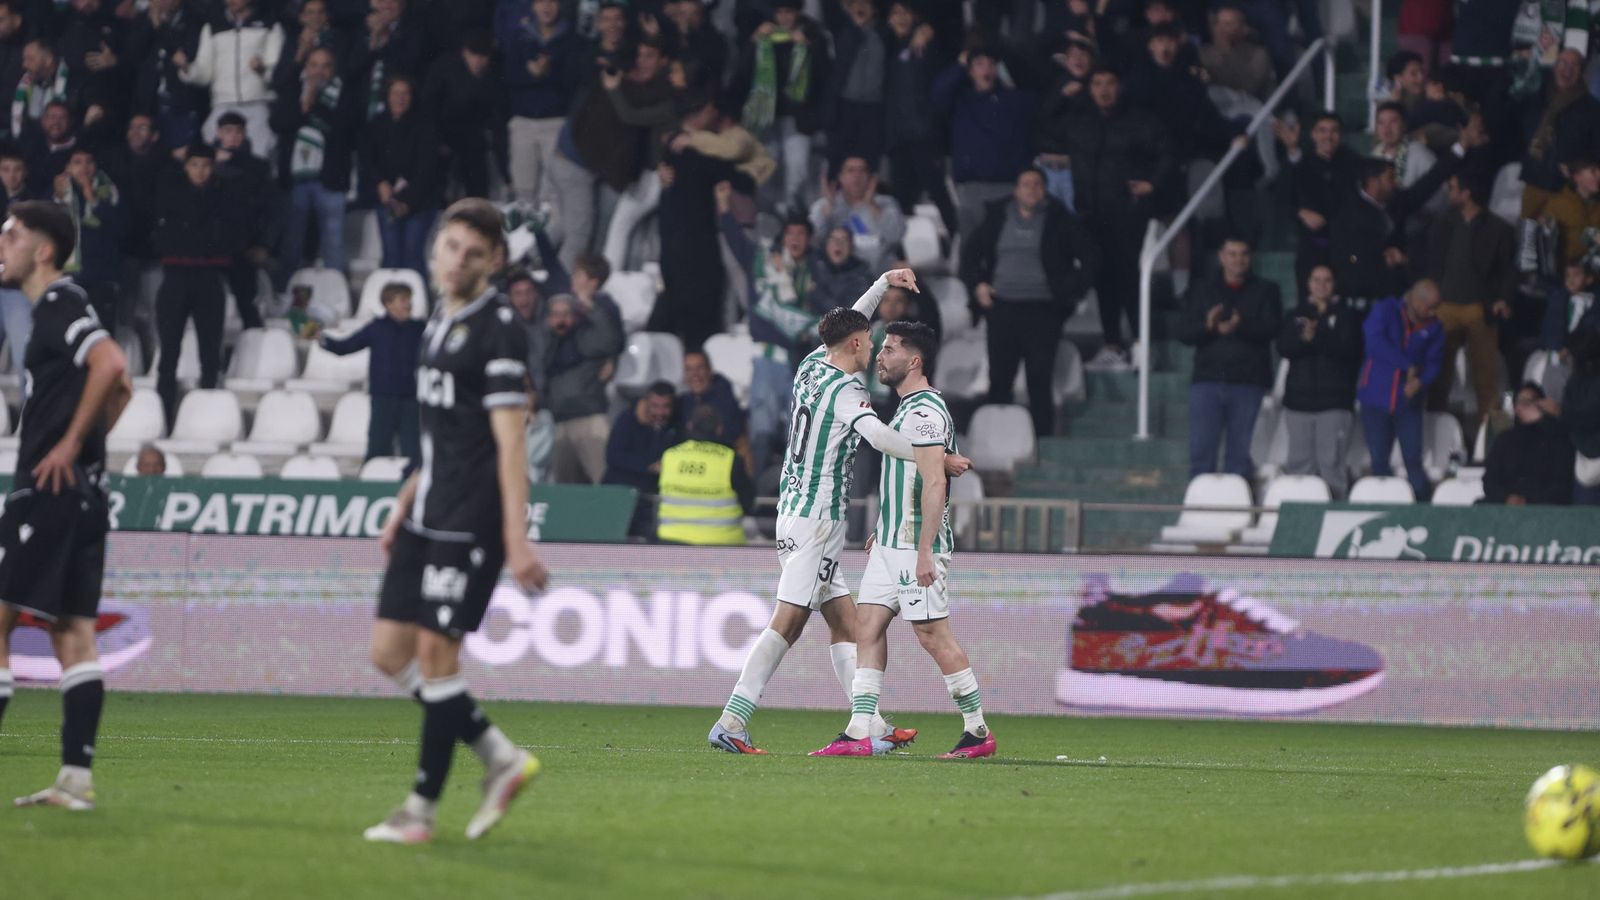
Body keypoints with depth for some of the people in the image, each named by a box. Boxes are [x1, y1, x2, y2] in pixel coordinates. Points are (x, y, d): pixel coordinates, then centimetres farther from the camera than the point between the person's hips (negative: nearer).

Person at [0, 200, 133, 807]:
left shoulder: (58, 305, -11)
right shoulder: (56, 308, 19)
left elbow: (110, 365, -28)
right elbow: (120, 386, 29)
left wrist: (71, 443, -21)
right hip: (80, 493, 10)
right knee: (73, 633, 6)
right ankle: (76, 777, 4)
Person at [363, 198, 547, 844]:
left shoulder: (498, 331, -11)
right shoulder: (440, 323, 16)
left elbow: (510, 443, -16)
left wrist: (517, 539, -22)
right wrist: (403, 508, 26)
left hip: (470, 522, -9)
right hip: (428, 517, 9)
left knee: (435, 653, -8)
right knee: (390, 652, 6)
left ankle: (423, 808, 0)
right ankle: (500, 757, 14)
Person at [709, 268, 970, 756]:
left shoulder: (813, 366, 11)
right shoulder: (843, 388, -14)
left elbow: (845, 327, 32)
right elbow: (877, 434, -32)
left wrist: (882, 284, 31)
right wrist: (937, 460, -26)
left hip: (797, 511, 10)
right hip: (816, 518, -10)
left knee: (845, 620, 8)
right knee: (788, 622, -12)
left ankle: (871, 726, 6)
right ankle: (731, 721, -16)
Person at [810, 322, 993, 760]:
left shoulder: (925, 411, -15)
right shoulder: (908, 409, 17)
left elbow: (935, 484, -22)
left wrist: (924, 551, -25)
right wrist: (885, 530, 29)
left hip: (917, 545, -10)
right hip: (892, 544, 10)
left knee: (932, 633, -6)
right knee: (868, 626, 4)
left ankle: (978, 731, 2)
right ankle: (858, 733, 1)